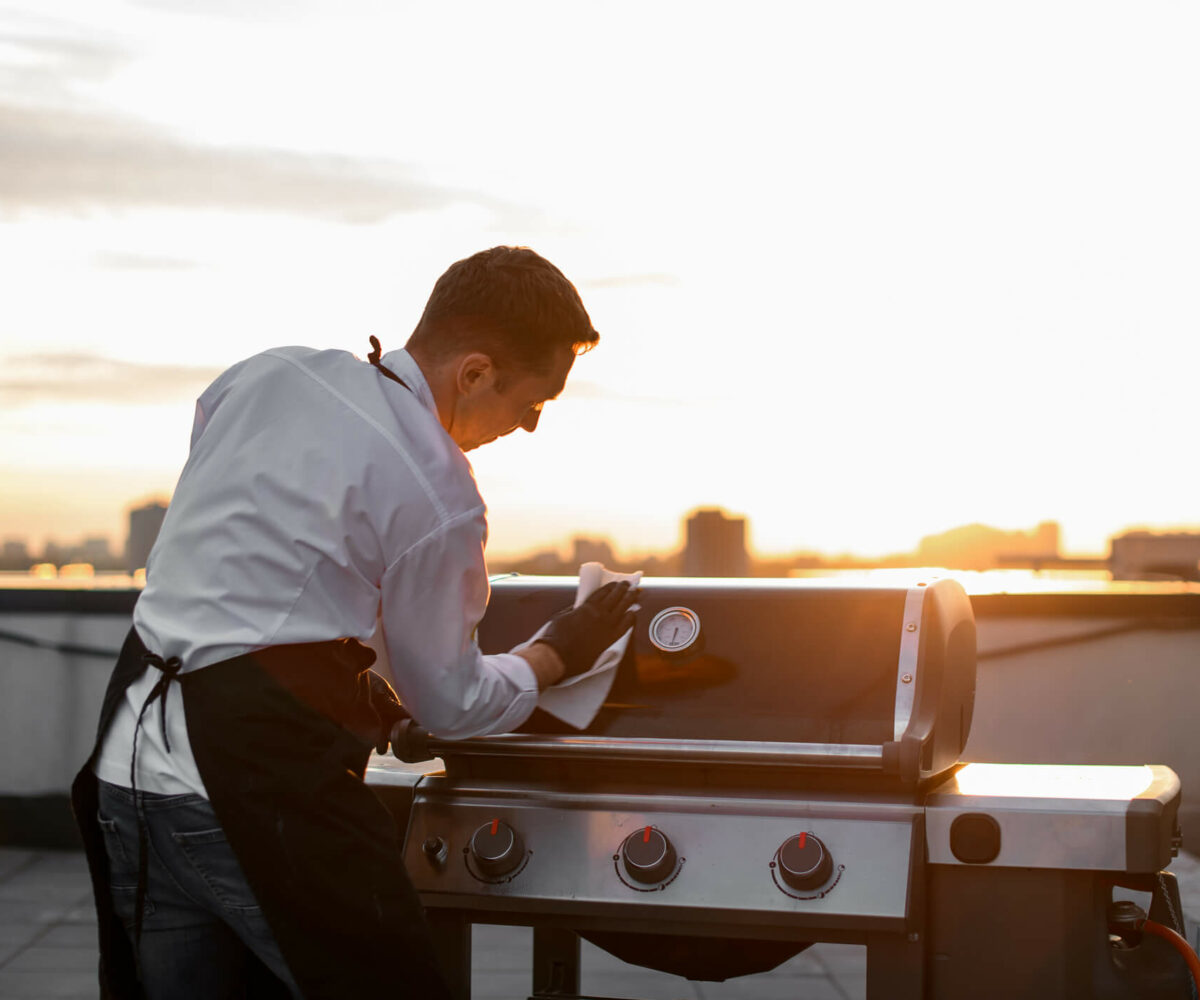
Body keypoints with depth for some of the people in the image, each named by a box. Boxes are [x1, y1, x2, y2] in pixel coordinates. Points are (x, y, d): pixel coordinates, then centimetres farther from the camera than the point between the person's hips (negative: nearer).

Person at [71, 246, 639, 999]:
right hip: (260, 775, -8)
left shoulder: (268, 373, 10)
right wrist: (561, 654, 20)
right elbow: (452, 705, 2)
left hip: (127, 755, 8)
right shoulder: (440, 498, -10)